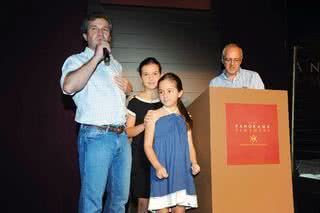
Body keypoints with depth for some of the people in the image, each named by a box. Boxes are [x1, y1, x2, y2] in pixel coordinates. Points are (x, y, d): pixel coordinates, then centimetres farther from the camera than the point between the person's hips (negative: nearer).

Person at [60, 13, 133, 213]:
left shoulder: (116, 64, 21)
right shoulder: (77, 60, 1)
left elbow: (128, 88, 36)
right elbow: (69, 86, -21)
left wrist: (127, 86, 12)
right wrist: (96, 57, -16)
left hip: (121, 136, 6)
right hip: (96, 136, -6)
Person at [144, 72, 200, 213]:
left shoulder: (185, 117, 10)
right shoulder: (154, 115, -1)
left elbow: (189, 144, 12)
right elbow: (148, 145, -5)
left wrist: (194, 163, -4)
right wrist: (157, 166, -17)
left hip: (182, 170, 3)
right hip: (162, 170, -3)